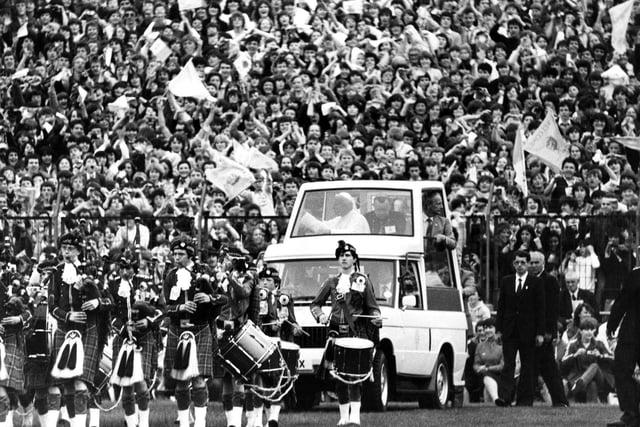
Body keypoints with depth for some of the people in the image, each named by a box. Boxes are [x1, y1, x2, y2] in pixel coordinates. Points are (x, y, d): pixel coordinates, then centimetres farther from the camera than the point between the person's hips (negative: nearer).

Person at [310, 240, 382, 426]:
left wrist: (376, 318, -13)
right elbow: (315, 304, 20)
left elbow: (372, 307, 8)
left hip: (357, 332, -3)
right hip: (337, 331, 3)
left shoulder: (363, 281, 8)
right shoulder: (331, 282, 15)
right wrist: (320, 315, -1)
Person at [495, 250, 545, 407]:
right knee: (508, 364, -7)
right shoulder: (506, 281, 10)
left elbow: (540, 309, -1)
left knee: (527, 366, 3)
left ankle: (525, 398, 8)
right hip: (509, 330, 2)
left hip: (528, 330, -2)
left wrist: (540, 333, -6)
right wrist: (498, 329, 3)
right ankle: (505, 396, -15)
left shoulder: (535, 283, 1)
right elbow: (501, 307, 11)